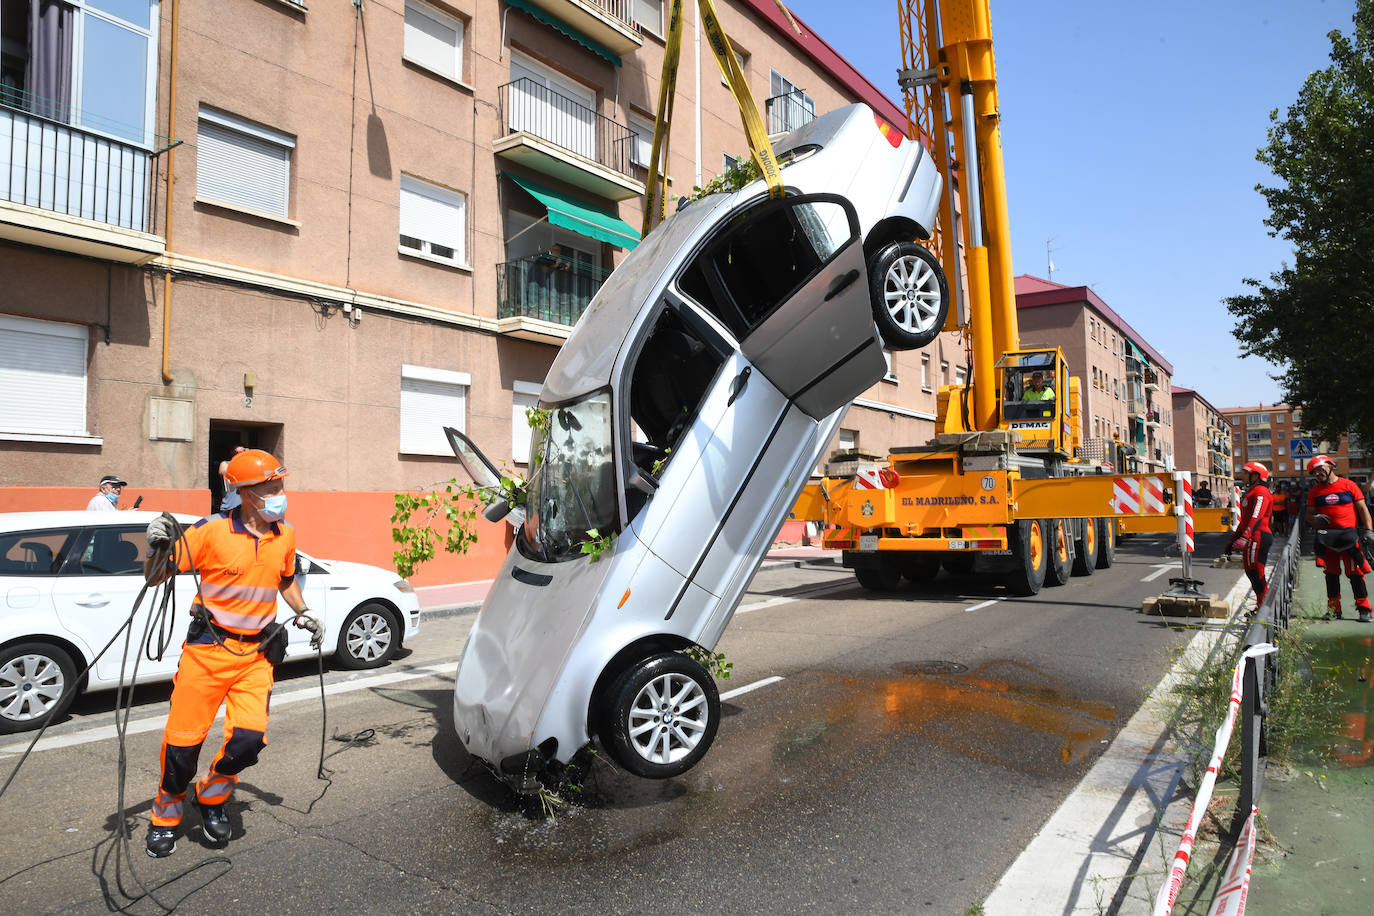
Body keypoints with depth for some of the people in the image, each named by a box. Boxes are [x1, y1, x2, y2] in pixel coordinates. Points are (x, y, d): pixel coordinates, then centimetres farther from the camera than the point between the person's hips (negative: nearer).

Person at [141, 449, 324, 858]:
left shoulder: (285, 536, 5)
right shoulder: (211, 531, -10)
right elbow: (155, 577, -5)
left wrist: (303, 614, 12)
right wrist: (157, 547, -24)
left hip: (256, 654, 3)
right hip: (208, 649, -3)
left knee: (249, 738, -6)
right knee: (184, 738, 4)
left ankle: (212, 797, 25)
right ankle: (166, 816, 32)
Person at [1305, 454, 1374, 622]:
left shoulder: (1349, 485, 1)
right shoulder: (1314, 492, 9)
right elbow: (1309, 515, 15)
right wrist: (1316, 519, -8)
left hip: (1349, 534, -2)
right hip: (1327, 536, 3)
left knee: (1355, 572, -4)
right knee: (1331, 573, 6)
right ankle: (1334, 608, 13)